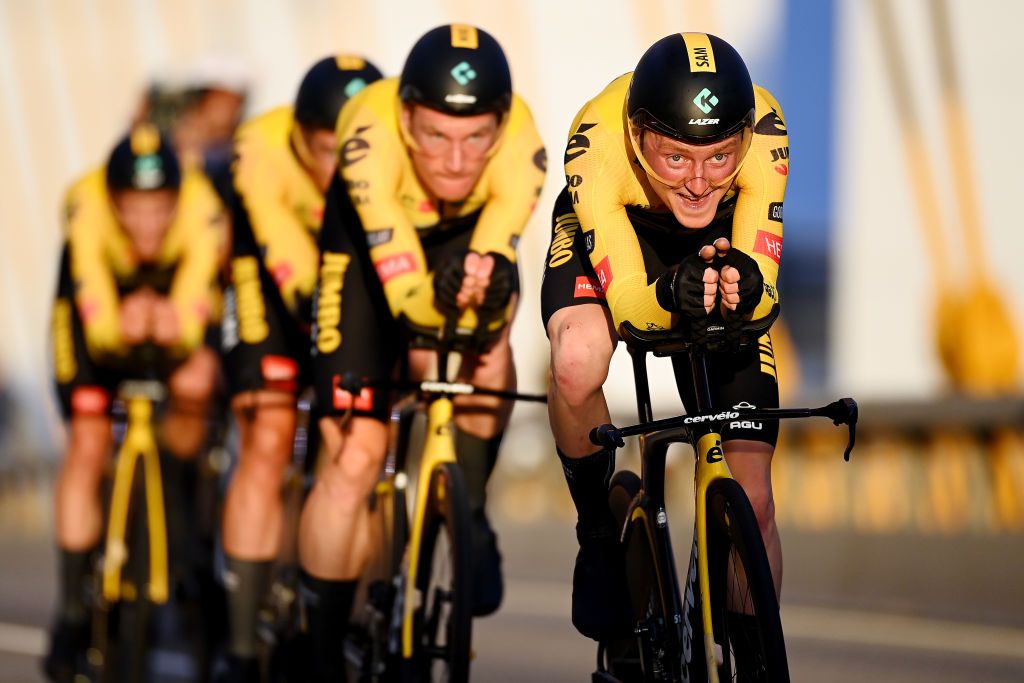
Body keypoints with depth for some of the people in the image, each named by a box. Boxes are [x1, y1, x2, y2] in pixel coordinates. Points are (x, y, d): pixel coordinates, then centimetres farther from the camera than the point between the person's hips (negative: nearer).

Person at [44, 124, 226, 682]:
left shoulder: (203, 211, -34)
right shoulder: (85, 208, -36)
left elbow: (192, 320, -36)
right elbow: (97, 325, -40)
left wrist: (175, 328, -53)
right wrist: (122, 326, -56)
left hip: (178, 306, 1)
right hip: (100, 310, -1)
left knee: (194, 385, -26)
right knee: (87, 445, -12)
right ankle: (72, 609, -2)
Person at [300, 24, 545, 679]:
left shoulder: (521, 144, -34)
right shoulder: (371, 132, -40)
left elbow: (496, 254, -37)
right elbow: (400, 275, -46)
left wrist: (486, 277, -58)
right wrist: (433, 300, -64)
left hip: (468, 234, 2)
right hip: (370, 250, -2)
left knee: (489, 344, -29)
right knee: (353, 456, -8)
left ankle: (470, 513, -2)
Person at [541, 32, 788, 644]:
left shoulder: (763, 129, -35)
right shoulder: (596, 139, -38)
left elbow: (764, 294, -32)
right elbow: (626, 301, -37)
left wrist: (747, 289, -55)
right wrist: (669, 297, -58)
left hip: (720, 246, 1)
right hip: (612, 236, -1)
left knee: (752, 504, -8)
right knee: (579, 362, -37)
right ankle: (597, 529, -8)